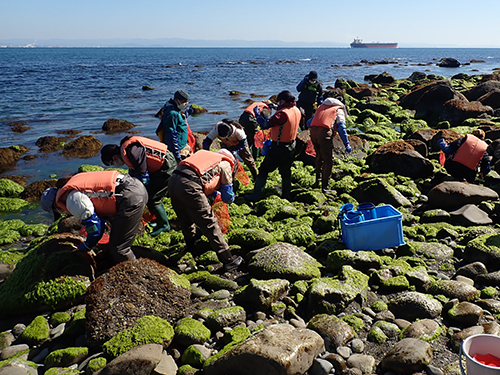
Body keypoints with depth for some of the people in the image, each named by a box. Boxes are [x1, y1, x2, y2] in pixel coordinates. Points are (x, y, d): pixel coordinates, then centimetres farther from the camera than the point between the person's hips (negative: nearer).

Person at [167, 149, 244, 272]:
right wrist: (231, 197, 37)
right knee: (210, 224, 1)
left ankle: (191, 245, 52)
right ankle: (228, 261, 8)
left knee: (185, 219, 30)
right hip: (189, 187, -7)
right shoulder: (225, 164, 13)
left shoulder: (208, 156, 31)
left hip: (172, 181, 7)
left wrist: (215, 193, 44)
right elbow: (227, 198, 16)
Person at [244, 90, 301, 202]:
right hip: (291, 146, 8)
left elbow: (265, 124, -26)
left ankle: (255, 196, 5)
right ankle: (286, 195, 28)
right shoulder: (297, 111, 0)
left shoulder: (283, 113, -25)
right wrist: (276, 108, 18)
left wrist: (256, 113, -12)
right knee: (286, 172, 20)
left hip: (279, 148, -8)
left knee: (264, 170, 3)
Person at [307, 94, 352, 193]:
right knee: (328, 160, 3)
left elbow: (309, 122, 29)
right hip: (324, 133, -6)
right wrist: (347, 145, 1)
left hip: (313, 131, 6)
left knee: (319, 156, 28)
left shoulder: (321, 106, 31)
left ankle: (318, 178, 41)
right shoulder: (339, 110, 14)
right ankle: (325, 187, 2)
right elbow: (341, 128, 1)